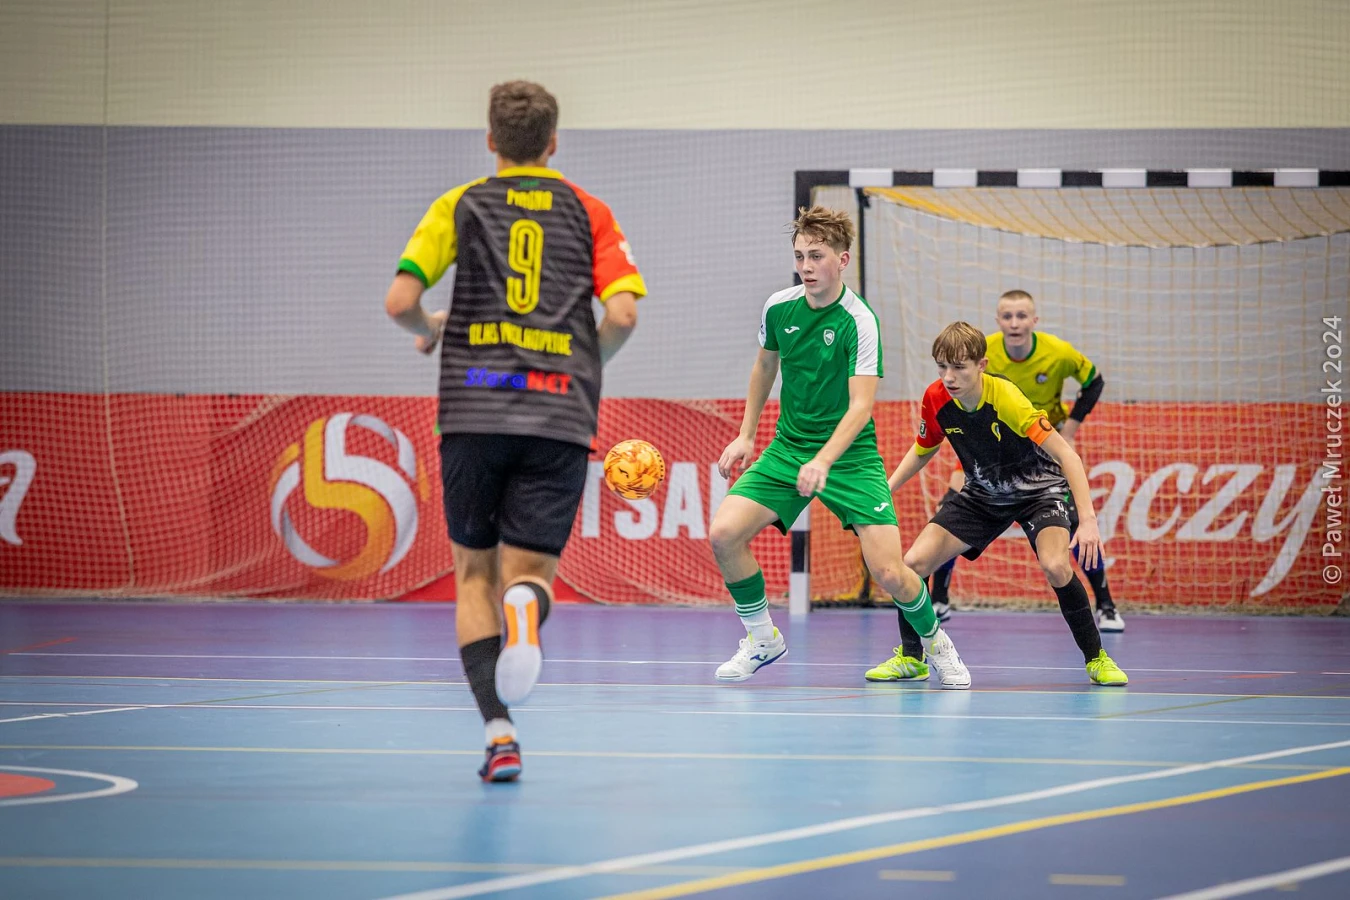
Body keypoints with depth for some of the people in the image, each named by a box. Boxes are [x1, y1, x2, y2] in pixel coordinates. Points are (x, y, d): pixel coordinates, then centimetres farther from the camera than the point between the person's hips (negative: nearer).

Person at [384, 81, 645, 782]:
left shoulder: (461, 206, 10)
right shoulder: (588, 212, 12)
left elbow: (400, 301, -1)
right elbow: (623, 313, -1)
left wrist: (429, 332, 22)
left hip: (473, 411, 0)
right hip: (559, 416, 0)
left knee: (475, 572, 11)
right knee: (527, 569, 4)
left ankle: (499, 730, -5)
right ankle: (525, 604, -36)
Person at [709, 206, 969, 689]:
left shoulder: (860, 322, -18)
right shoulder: (778, 308, -2)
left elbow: (861, 406, -23)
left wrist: (823, 461, -36)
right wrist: (746, 434, 17)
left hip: (851, 455, -4)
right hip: (788, 447, 4)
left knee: (889, 572, -16)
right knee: (724, 534, -15)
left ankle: (935, 642, 16)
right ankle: (762, 639, 7)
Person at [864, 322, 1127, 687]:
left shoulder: (1006, 399, -32)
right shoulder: (936, 399, -16)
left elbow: (1066, 455, -32)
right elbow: (922, 451, 7)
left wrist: (1088, 520, -40)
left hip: (1038, 488, -5)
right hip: (982, 493, 5)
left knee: (1055, 565, -31)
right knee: (914, 562, -9)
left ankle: (1095, 658, -11)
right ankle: (909, 656, 15)